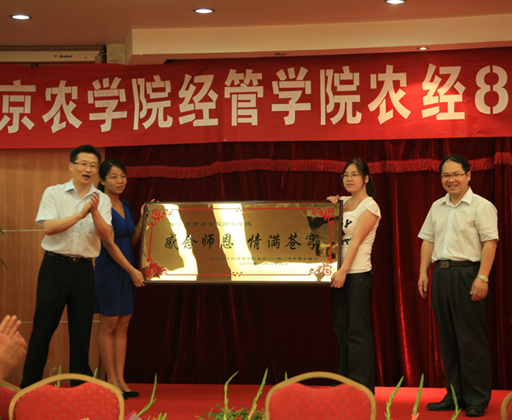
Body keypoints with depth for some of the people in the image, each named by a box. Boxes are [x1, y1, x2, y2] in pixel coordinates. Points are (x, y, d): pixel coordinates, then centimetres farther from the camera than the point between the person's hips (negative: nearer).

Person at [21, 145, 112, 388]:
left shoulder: (102, 200, 9)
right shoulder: (54, 193, 3)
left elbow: (106, 234, -2)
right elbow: (49, 227, -10)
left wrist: (94, 212, -18)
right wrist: (81, 214, -17)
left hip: (84, 268, 2)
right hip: (55, 265, -2)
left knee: (82, 330, 5)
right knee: (43, 326, 0)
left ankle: (81, 385, 14)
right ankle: (29, 385, 7)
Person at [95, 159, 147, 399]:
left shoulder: (124, 205, 12)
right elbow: (109, 243, -16)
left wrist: (144, 219, 5)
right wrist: (132, 270, -15)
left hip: (127, 269, 8)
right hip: (109, 269, -8)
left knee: (123, 325, 8)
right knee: (109, 325, -2)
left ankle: (120, 380, 12)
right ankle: (111, 381, 4)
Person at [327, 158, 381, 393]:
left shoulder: (370, 207, -6)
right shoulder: (343, 202, 13)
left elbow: (356, 240, -16)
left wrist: (343, 271, -24)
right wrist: (330, 206, 1)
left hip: (358, 273, -7)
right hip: (339, 273, 7)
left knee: (358, 332, -6)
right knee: (341, 328, 8)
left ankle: (361, 388, -1)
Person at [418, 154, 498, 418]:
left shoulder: (481, 206, -5)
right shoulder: (437, 207, 15)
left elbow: (489, 243, -11)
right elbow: (428, 240, 18)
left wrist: (482, 278, -18)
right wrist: (423, 272, 9)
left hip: (467, 273, -6)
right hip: (441, 274, 6)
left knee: (471, 339, -5)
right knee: (447, 338, 9)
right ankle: (454, 396, 18)